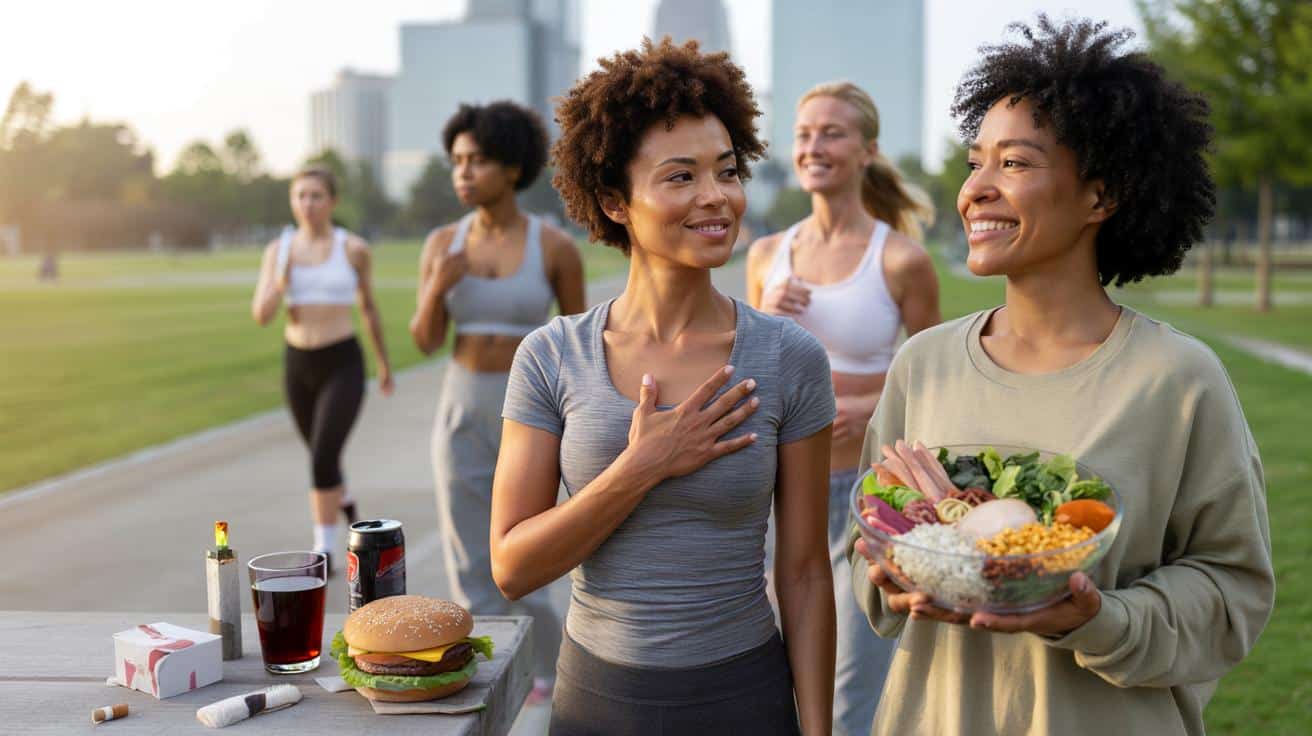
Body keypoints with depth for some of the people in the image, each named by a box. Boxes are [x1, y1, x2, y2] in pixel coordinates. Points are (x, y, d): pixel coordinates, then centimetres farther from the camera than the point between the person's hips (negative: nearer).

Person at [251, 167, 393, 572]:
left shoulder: (354, 248, -6)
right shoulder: (278, 250, 0)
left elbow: (369, 306, 9)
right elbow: (261, 315, -7)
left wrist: (384, 362, 18)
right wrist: (283, 277, -25)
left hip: (343, 365, -4)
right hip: (298, 365, 4)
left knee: (322, 459, -17)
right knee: (322, 457, 21)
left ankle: (324, 553, -4)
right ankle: (344, 504, 54)